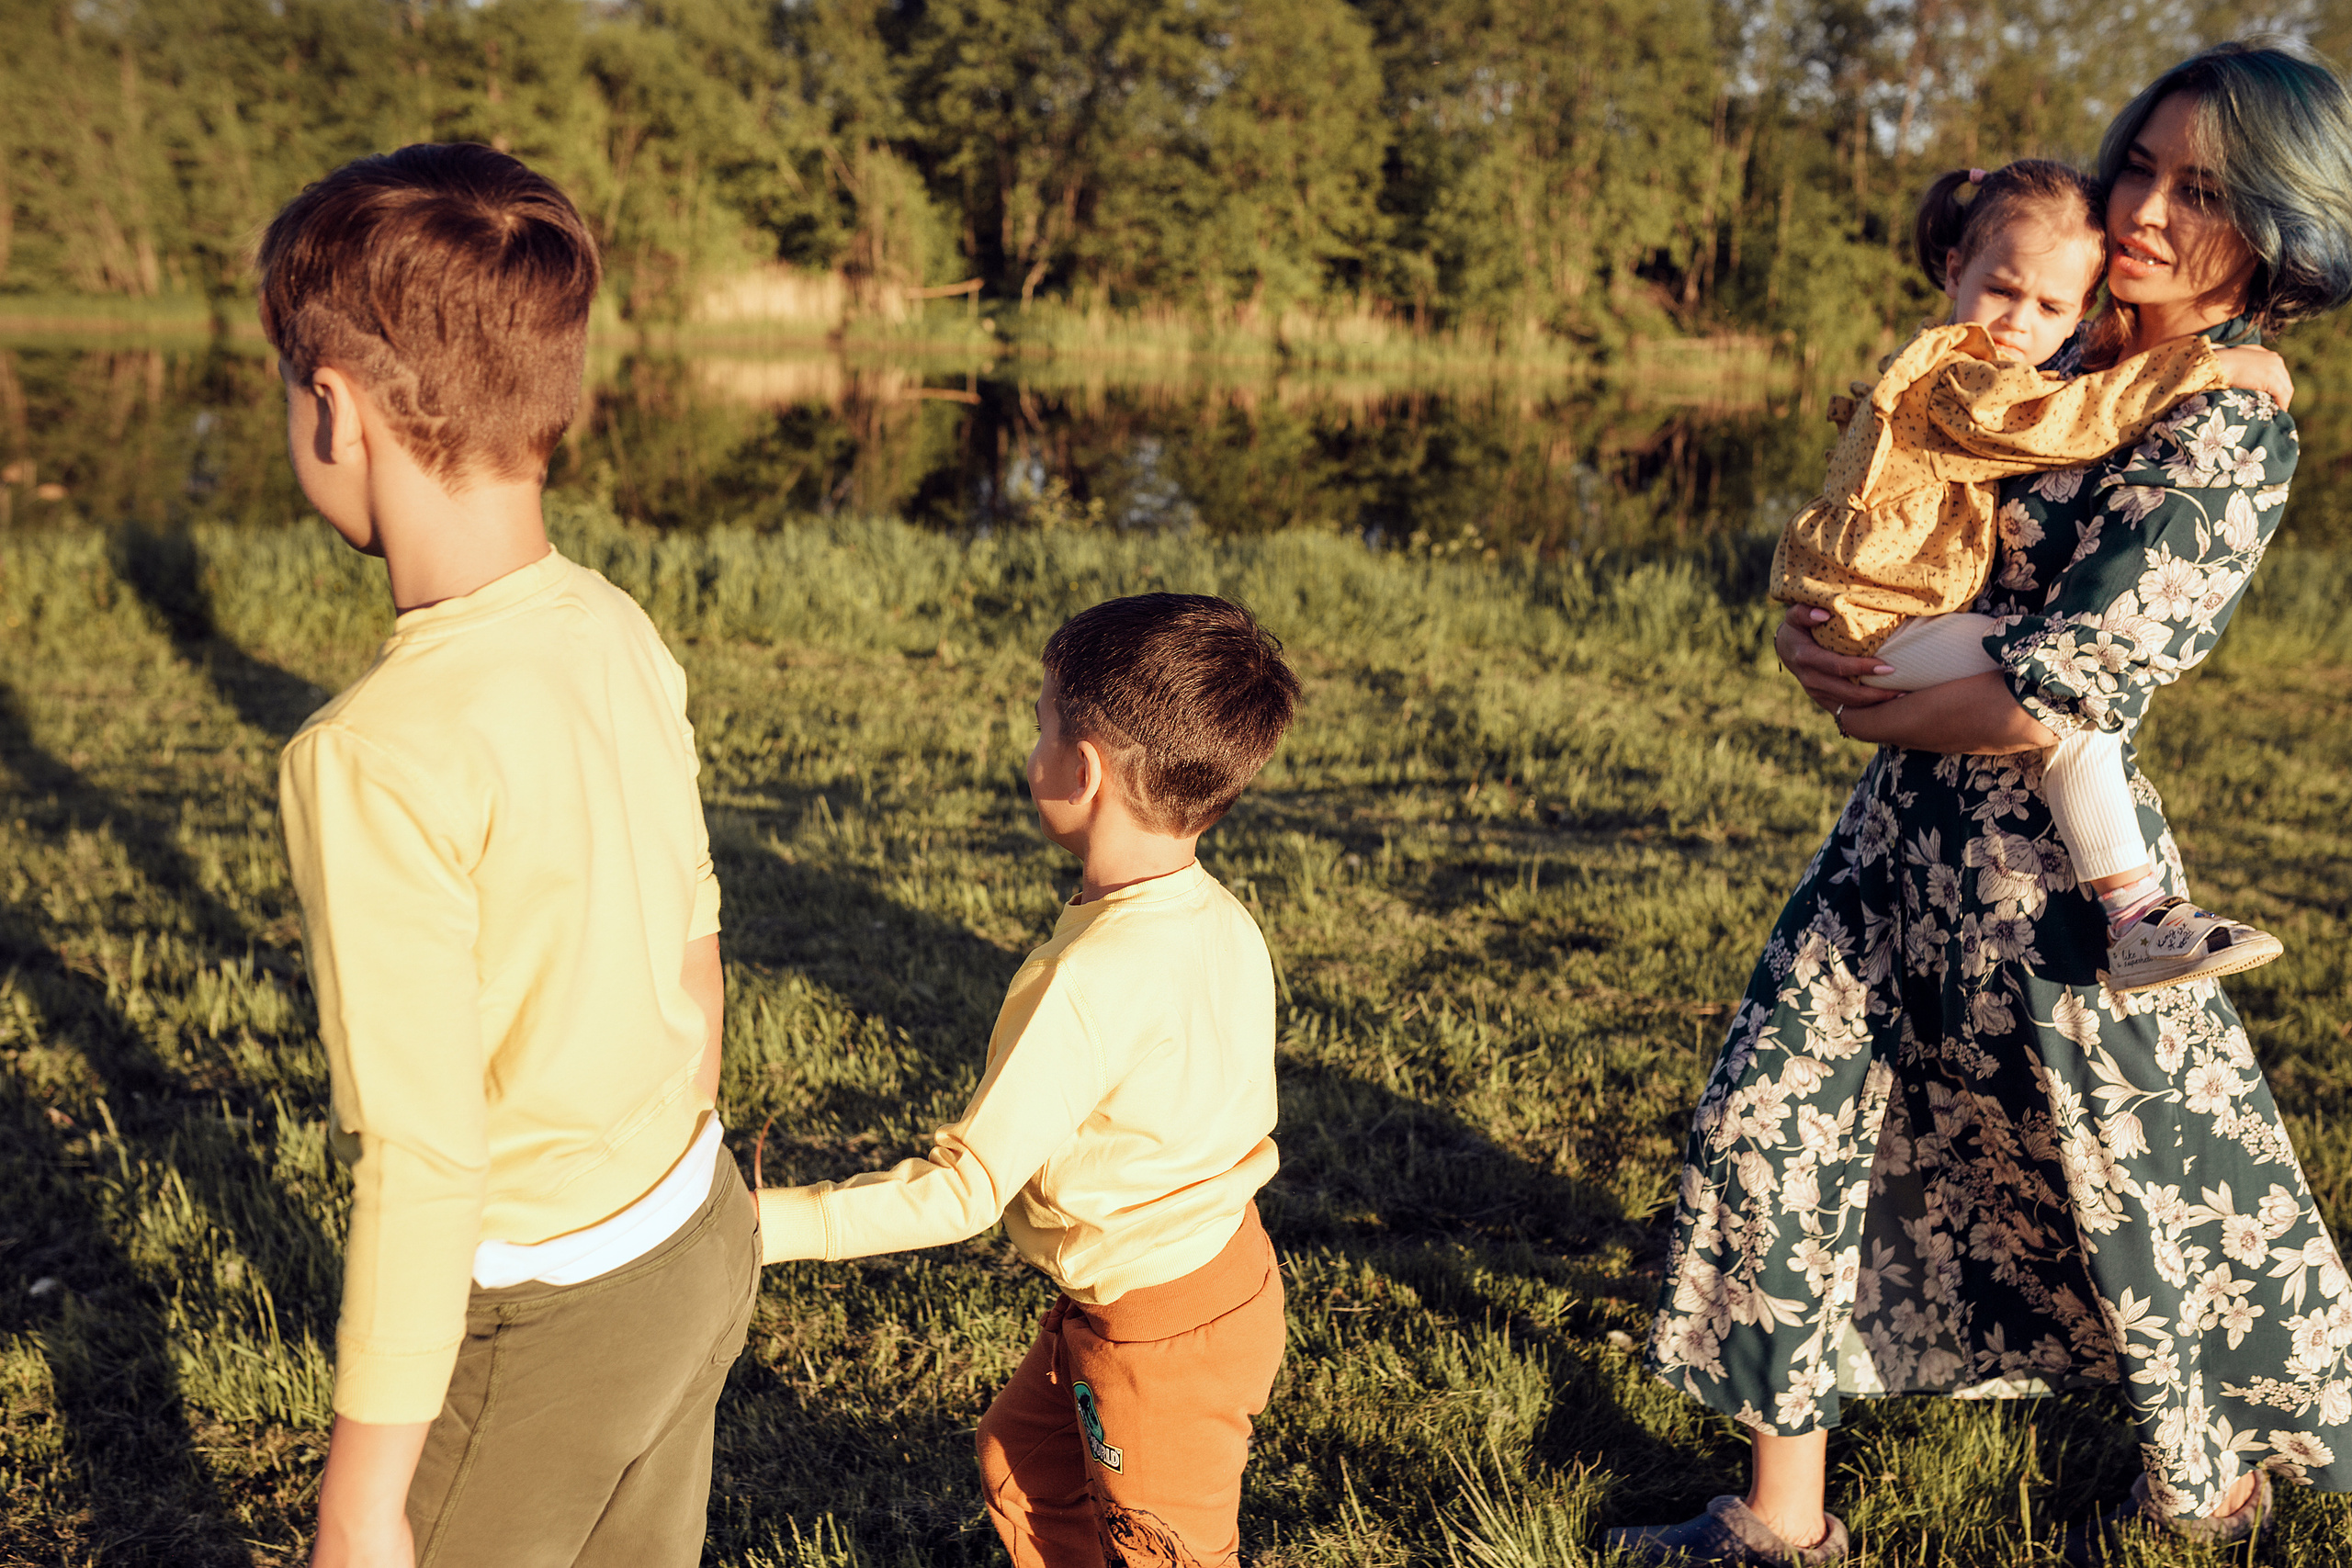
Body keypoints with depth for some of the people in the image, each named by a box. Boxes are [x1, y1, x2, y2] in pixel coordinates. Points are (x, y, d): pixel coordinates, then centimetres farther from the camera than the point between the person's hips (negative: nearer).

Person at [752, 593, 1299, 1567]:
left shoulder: (1094, 978, -33)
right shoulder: (1220, 920, -7)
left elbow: (962, 1190, -30)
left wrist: (771, 1223, -25)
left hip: (1159, 1330, -8)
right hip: (1222, 1258, 8)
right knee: (1023, 1461, 27)